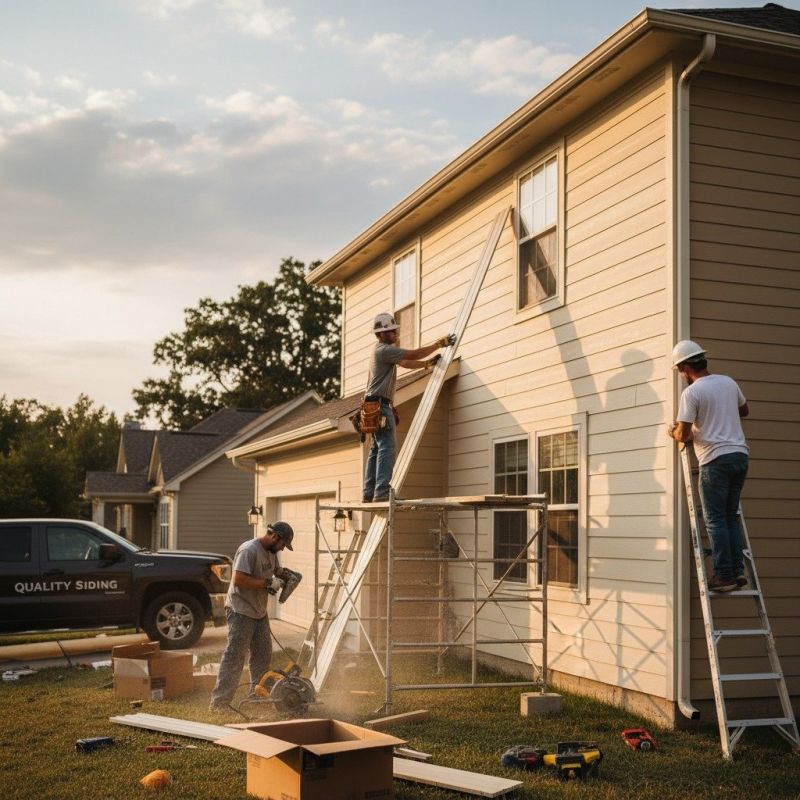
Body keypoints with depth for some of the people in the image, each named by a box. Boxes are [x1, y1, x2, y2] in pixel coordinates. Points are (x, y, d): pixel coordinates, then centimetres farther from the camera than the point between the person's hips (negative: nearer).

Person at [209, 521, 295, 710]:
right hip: (241, 612, -10)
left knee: (263, 655, 15)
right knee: (234, 657, -10)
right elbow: (238, 580, -26)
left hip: (260, 612, 10)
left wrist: (286, 574, 4)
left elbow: (277, 570, 27)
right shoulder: (249, 550, -19)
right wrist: (265, 583, -20)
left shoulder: (271, 552, 10)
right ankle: (219, 702, -8)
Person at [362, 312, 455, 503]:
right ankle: (381, 492, -24)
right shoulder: (384, 350, -11)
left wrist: (428, 363, 14)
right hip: (379, 404, -11)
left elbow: (407, 363, 26)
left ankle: (368, 494, 9)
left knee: (376, 449, 9)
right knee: (387, 446, -17)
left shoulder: (384, 351, 22)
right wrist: (440, 343, -7)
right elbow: (414, 354, -13)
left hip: (377, 406, 11)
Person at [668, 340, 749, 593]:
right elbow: (744, 410, 28)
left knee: (715, 520, -1)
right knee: (731, 517, 14)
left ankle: (724, 575, -3)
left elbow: (683, 435, -9)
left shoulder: (691, 393, -9)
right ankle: (737, 570, 8)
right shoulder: (728, 382, 11)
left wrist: (673, 432, 13)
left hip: (715, 459, -7)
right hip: (740, 455, 7)